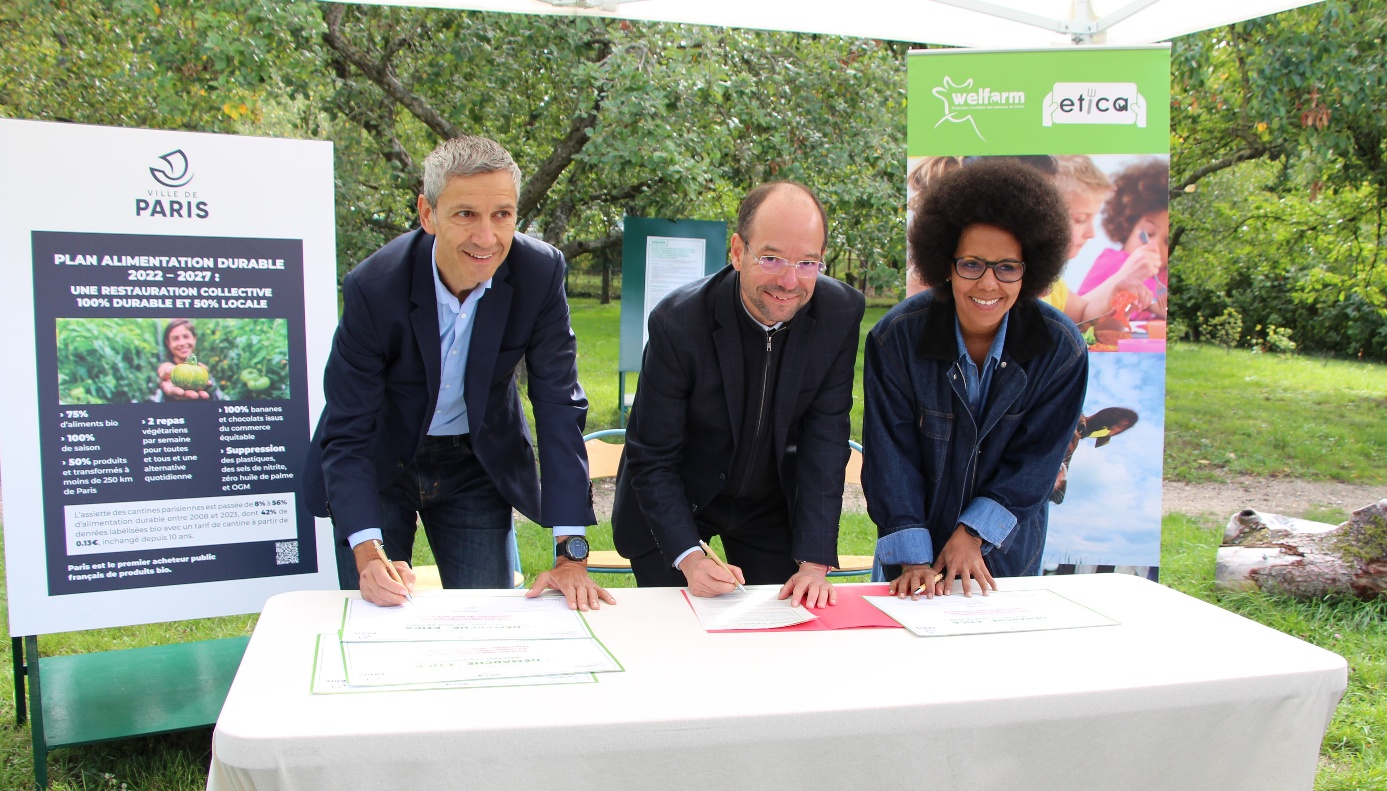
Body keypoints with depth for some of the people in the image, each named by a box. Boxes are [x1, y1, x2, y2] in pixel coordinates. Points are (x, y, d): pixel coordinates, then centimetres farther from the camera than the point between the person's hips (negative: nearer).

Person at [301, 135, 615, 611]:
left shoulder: (540, 273, -20)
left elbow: (559, 406, -17)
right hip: (378, 463, -1)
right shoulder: (374, 287, -25)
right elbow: (347, 432, -21)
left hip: (478, 465, 2)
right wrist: (368, 553, -35)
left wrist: (571, 554, -23)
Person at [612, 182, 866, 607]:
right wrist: (688, 557, -32)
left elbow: (825, 439, -16)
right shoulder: (677, 321, -27)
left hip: (776, 505, 3)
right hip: (674, 505, -2)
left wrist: (815, 562, -22)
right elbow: (651, 458, -20)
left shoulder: (841, 313, -18)